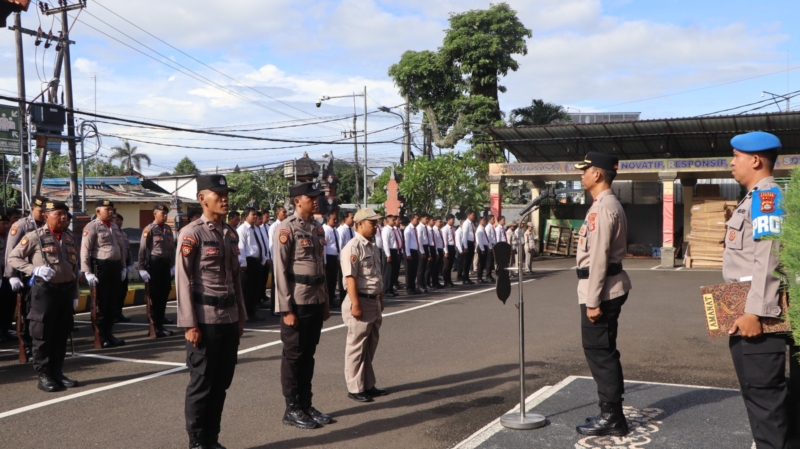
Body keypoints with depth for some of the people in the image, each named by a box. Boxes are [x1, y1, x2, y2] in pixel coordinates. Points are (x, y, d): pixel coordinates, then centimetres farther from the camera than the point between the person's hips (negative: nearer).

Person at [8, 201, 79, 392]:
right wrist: (34, 269, -18)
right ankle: (44, 376, 10)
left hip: (66, 290, 5)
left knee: (61, 335, 11)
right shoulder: (35, 236, -5)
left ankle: (57, 373, 21)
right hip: (45, 290, -5)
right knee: (43, 335, 1)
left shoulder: (70, 237, 11)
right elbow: (12, 258, -3)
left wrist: (75, 294, 15)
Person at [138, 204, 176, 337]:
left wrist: (173, 265, 10)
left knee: (164, 294, 11)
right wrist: (141, 268, -15)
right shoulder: (149, 229, -8)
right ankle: (156, 327, 8)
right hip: (154, 263, -6)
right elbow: (142, 250, -11)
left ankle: (160, 324, 23)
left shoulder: (168, 229, 11)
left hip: (166, 263, 6)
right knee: (155, 296, 1)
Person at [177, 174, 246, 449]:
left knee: (222, 382, 13)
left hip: (229, 319, 7)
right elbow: (183, 281, -12)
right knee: (201, 384, 3)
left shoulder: (231, 234, 12)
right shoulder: (191, 233, -9)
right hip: (205, 320, -7)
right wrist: (190, 324, -15)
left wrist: (240, 316, 14)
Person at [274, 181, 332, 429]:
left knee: (308, 355, 15)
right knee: (293, 356, 4)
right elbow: (280, 271, -14)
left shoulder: (318, 229, 12)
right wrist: (286, 309, -16)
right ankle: (292, 409, 14)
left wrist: (325, 302, 15)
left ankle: (306, 405, 24)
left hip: (316, 302, 7)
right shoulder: (287, 228, -11)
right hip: (297, 303, -7)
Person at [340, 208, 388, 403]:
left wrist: (380, 299, 20)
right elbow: (350, 278, -21)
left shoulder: (373, 247, 13)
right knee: (357, 347, 0)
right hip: (361, 301, -9)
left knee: (370, 345, 17)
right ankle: (355, 388, 9)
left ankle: (368, 384, 28)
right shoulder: (353, 247, -16)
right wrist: (356, 304, -24)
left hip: (374, 301, 9)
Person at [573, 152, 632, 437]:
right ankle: (612, 413, 25)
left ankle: (611, 417, 5)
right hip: (610, 289, 10)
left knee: (599, 352, -3)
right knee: (604, 352, 16)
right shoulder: (608, 205, 16)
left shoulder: (603, 207, -17)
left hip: (601, 290, -10)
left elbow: (598, 257, -21)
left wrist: (593, 300, -21)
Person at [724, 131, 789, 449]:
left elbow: (768, 260, -23)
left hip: (758, 314, -10)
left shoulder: (767, 197, -14)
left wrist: (754, 312, -25)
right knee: (758, 390, 17)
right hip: (747, 310, 10)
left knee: (763, 391, -4)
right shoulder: (755, 198, 17)